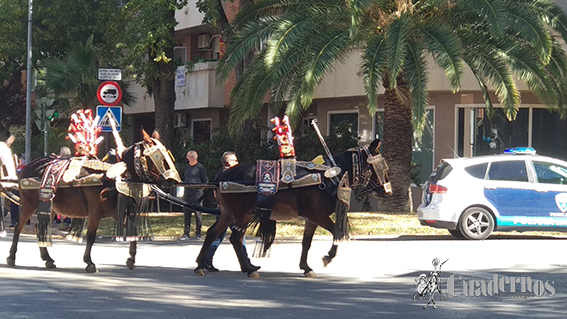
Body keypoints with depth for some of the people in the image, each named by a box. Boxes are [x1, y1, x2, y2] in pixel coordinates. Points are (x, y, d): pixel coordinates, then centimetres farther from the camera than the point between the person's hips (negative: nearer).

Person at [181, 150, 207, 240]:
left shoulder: (200, 167, -3)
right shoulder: (188, 167, 17)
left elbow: (205, 180, -1)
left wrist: (200, 187, -9)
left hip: (197, 193, -6)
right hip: (187, 193, 6)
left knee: (197, 213, -2)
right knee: (186, 213, 3)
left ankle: (198, 233, 5)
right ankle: (186, 233, 7)